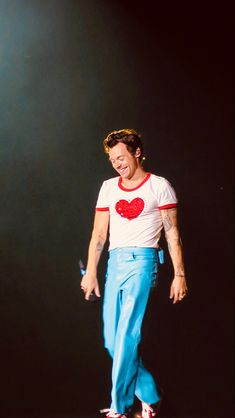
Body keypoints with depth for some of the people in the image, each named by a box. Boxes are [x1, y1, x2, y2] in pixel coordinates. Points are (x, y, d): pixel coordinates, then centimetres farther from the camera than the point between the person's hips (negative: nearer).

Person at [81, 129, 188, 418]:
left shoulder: (159, 186, 2)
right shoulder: (108, 187, 15)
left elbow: (173, 233, 0)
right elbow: (99, 234, 14)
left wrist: (179, 274, -5)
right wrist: (90, 272, 8)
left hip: (142, 261, -6)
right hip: (115, 263, 6)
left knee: (126, 336, -12)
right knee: (112, 340, 4)